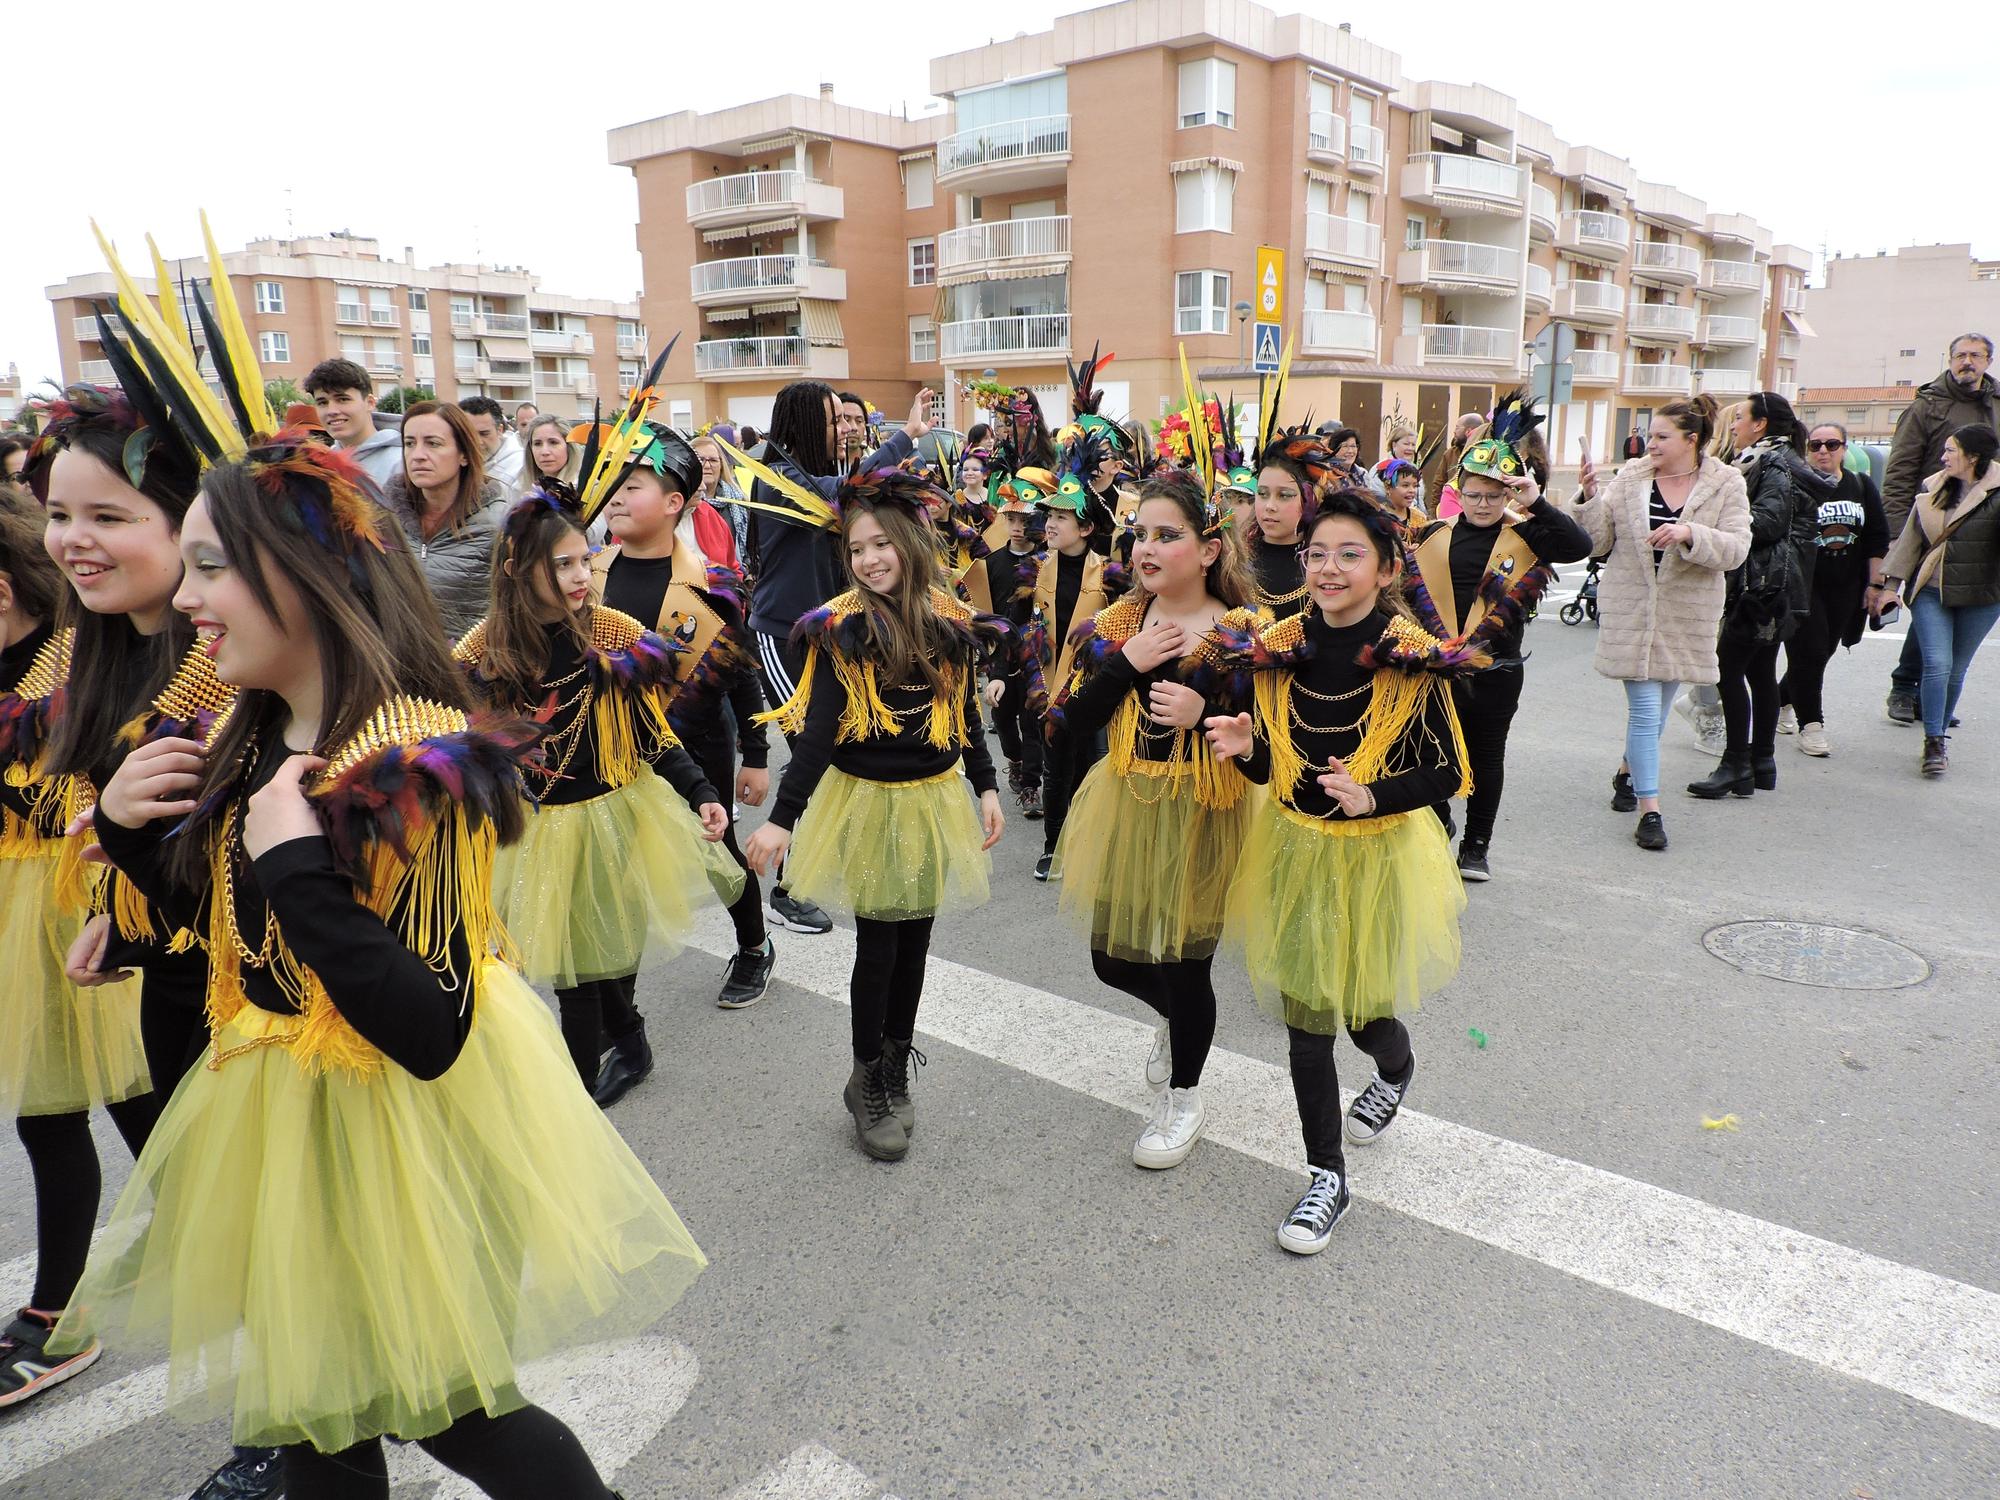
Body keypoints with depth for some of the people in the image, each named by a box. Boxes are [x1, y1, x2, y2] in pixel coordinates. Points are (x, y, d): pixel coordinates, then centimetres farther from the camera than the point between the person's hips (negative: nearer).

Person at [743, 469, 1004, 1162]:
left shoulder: (950, 621, 1)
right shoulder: (845, 626, -12)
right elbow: (817, 728, -17)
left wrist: (985, 787, 10)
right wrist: (782, 818, -23)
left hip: (933, 799, 4)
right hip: (869, 801, -4)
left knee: (914, 938, 11)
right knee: (878, 944, 1)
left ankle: (895, 1072, 29)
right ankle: (868, 1081, 21)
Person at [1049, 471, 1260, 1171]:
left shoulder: (1242, 634, -12)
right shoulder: (1119, 622, 1)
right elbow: (1073, 720, -4)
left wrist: (1205, 714, -28)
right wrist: (1126, 664, -16)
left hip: (1200, 815, -4)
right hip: (1125, 807, 5)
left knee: (1185, 964, 6)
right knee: (1112, 959, 13)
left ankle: (1183, 1097, 31)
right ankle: (1173, 1018, 48)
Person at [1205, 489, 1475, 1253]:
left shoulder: (1412, 662, -15)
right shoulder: (1280, 648, -3)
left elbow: (1447, 775, -10)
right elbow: (1272, 767, 6)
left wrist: (1372, 798, -26)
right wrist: (1244, 749, -16)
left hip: (1377, 854, -3)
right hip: (1294, 848, 3)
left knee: (1361, 1010, 8)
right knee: (1304, 1017, 6)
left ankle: (1396, 1069, 49)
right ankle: (1327, 1176, 24)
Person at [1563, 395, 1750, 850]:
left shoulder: (1726, 484, -1)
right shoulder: (1629, 479, 0)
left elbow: (1735, 548, -11)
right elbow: (1596, 542, -1)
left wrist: (1688, 533, -27)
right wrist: (1589, 497, -16)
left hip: (1686, 616, 1)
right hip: (1629, 612, -1)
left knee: (1657, 708, 16)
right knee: (1645, 709, -5)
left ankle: (1627, 772, 42)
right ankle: (1650, 811, 1)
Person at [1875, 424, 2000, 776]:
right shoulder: (1933, 489, 7)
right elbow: (1909, 539, 12)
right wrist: (1891, 583, 10)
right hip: (1930, 593, 2)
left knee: (1956, 670, 9)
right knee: (1937, 664, -9)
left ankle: (1938, 734, 25)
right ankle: (1934, 743, -6)